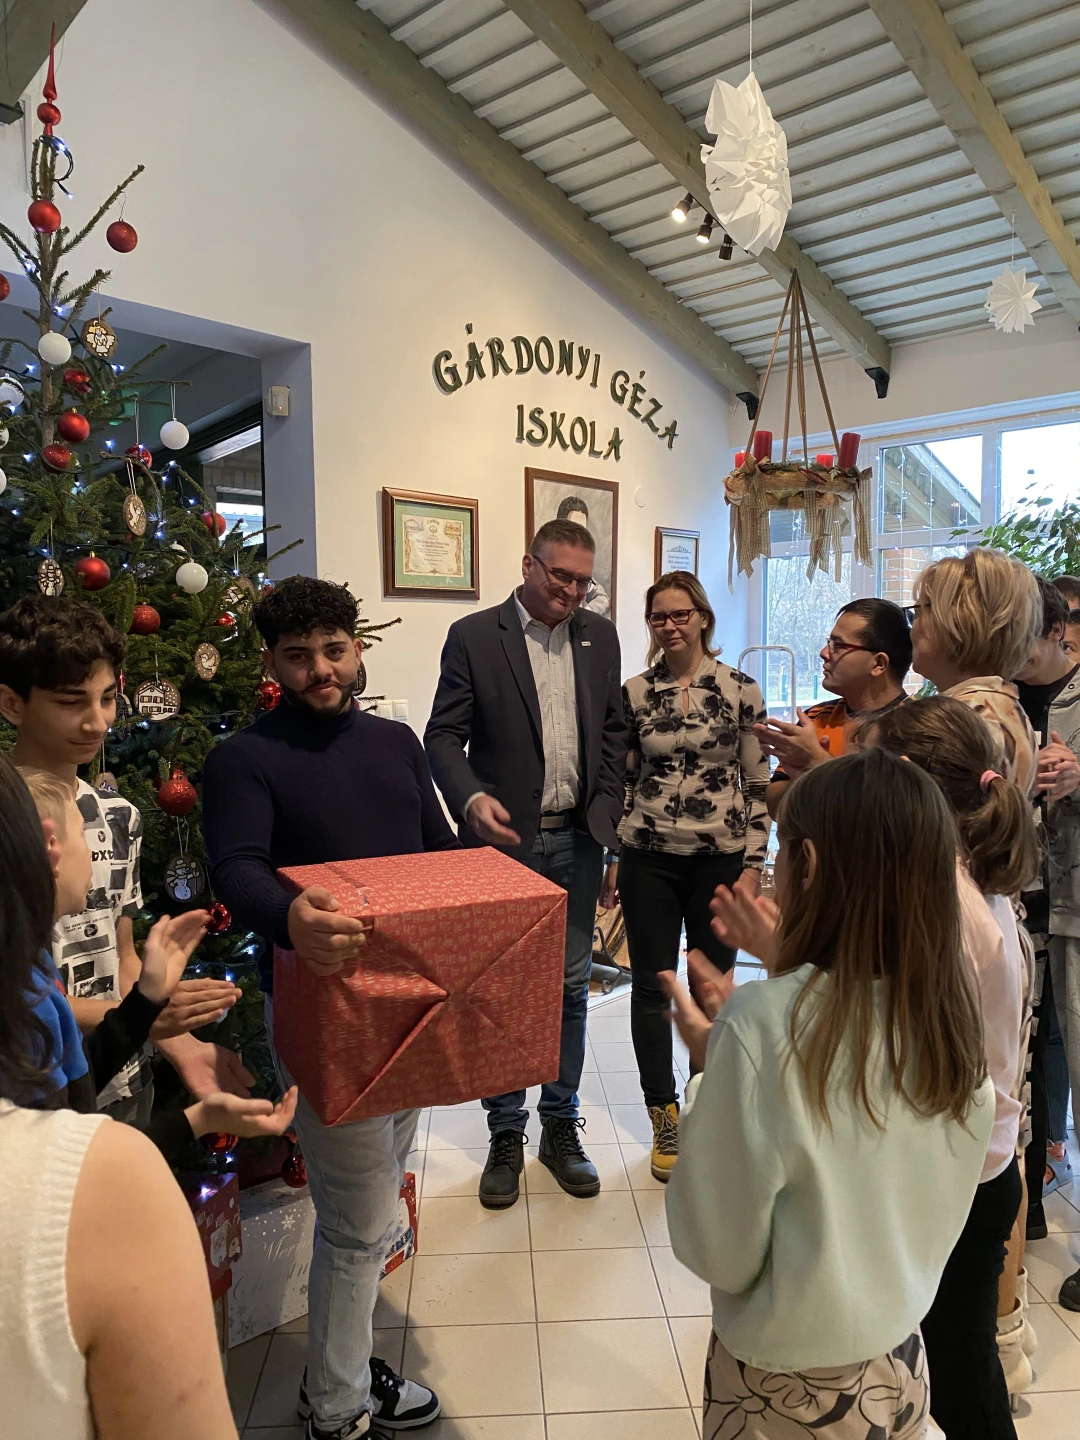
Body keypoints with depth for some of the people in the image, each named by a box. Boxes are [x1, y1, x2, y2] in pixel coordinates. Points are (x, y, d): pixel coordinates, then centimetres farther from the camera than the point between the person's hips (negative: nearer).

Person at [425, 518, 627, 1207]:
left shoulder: (600, 636, 9)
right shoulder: (473, 636, -4)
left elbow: (615, 730, 12)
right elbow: (444, 735, -6)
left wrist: (606, 809, 1)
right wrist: (472, 799, -23)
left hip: (577, 841, 4)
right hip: (505, 839, -3)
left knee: (570, 988, 12)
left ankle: (562, 1127, 29)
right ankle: (506, 1136, 25)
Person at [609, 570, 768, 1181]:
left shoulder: (740, 689, -3)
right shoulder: (634, 694, 2)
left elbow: (759, 786, -1)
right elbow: (622, 780, 8)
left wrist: (753, 867, -5)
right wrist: (611, 859, 6)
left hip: (720, 860, -1)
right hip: (648, 860, 1)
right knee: (651, 988, 8)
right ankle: (665, 1117, 27)